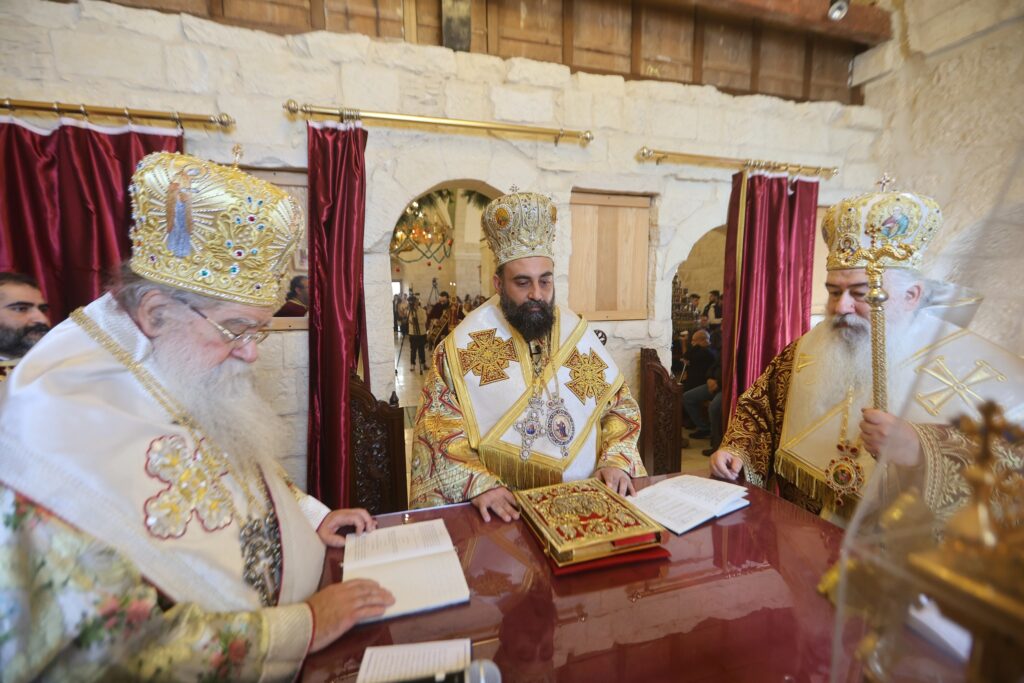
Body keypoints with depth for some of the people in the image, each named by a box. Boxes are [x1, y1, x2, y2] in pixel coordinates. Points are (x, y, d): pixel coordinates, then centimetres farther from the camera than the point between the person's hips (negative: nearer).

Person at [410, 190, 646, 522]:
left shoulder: (577, 332, 5)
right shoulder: (465, 344, -4)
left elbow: (620, 403, 11)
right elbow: (438, 427, -7)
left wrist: (616, 460, -5)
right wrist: (478, 483, -20)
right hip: (504, 508, -2)